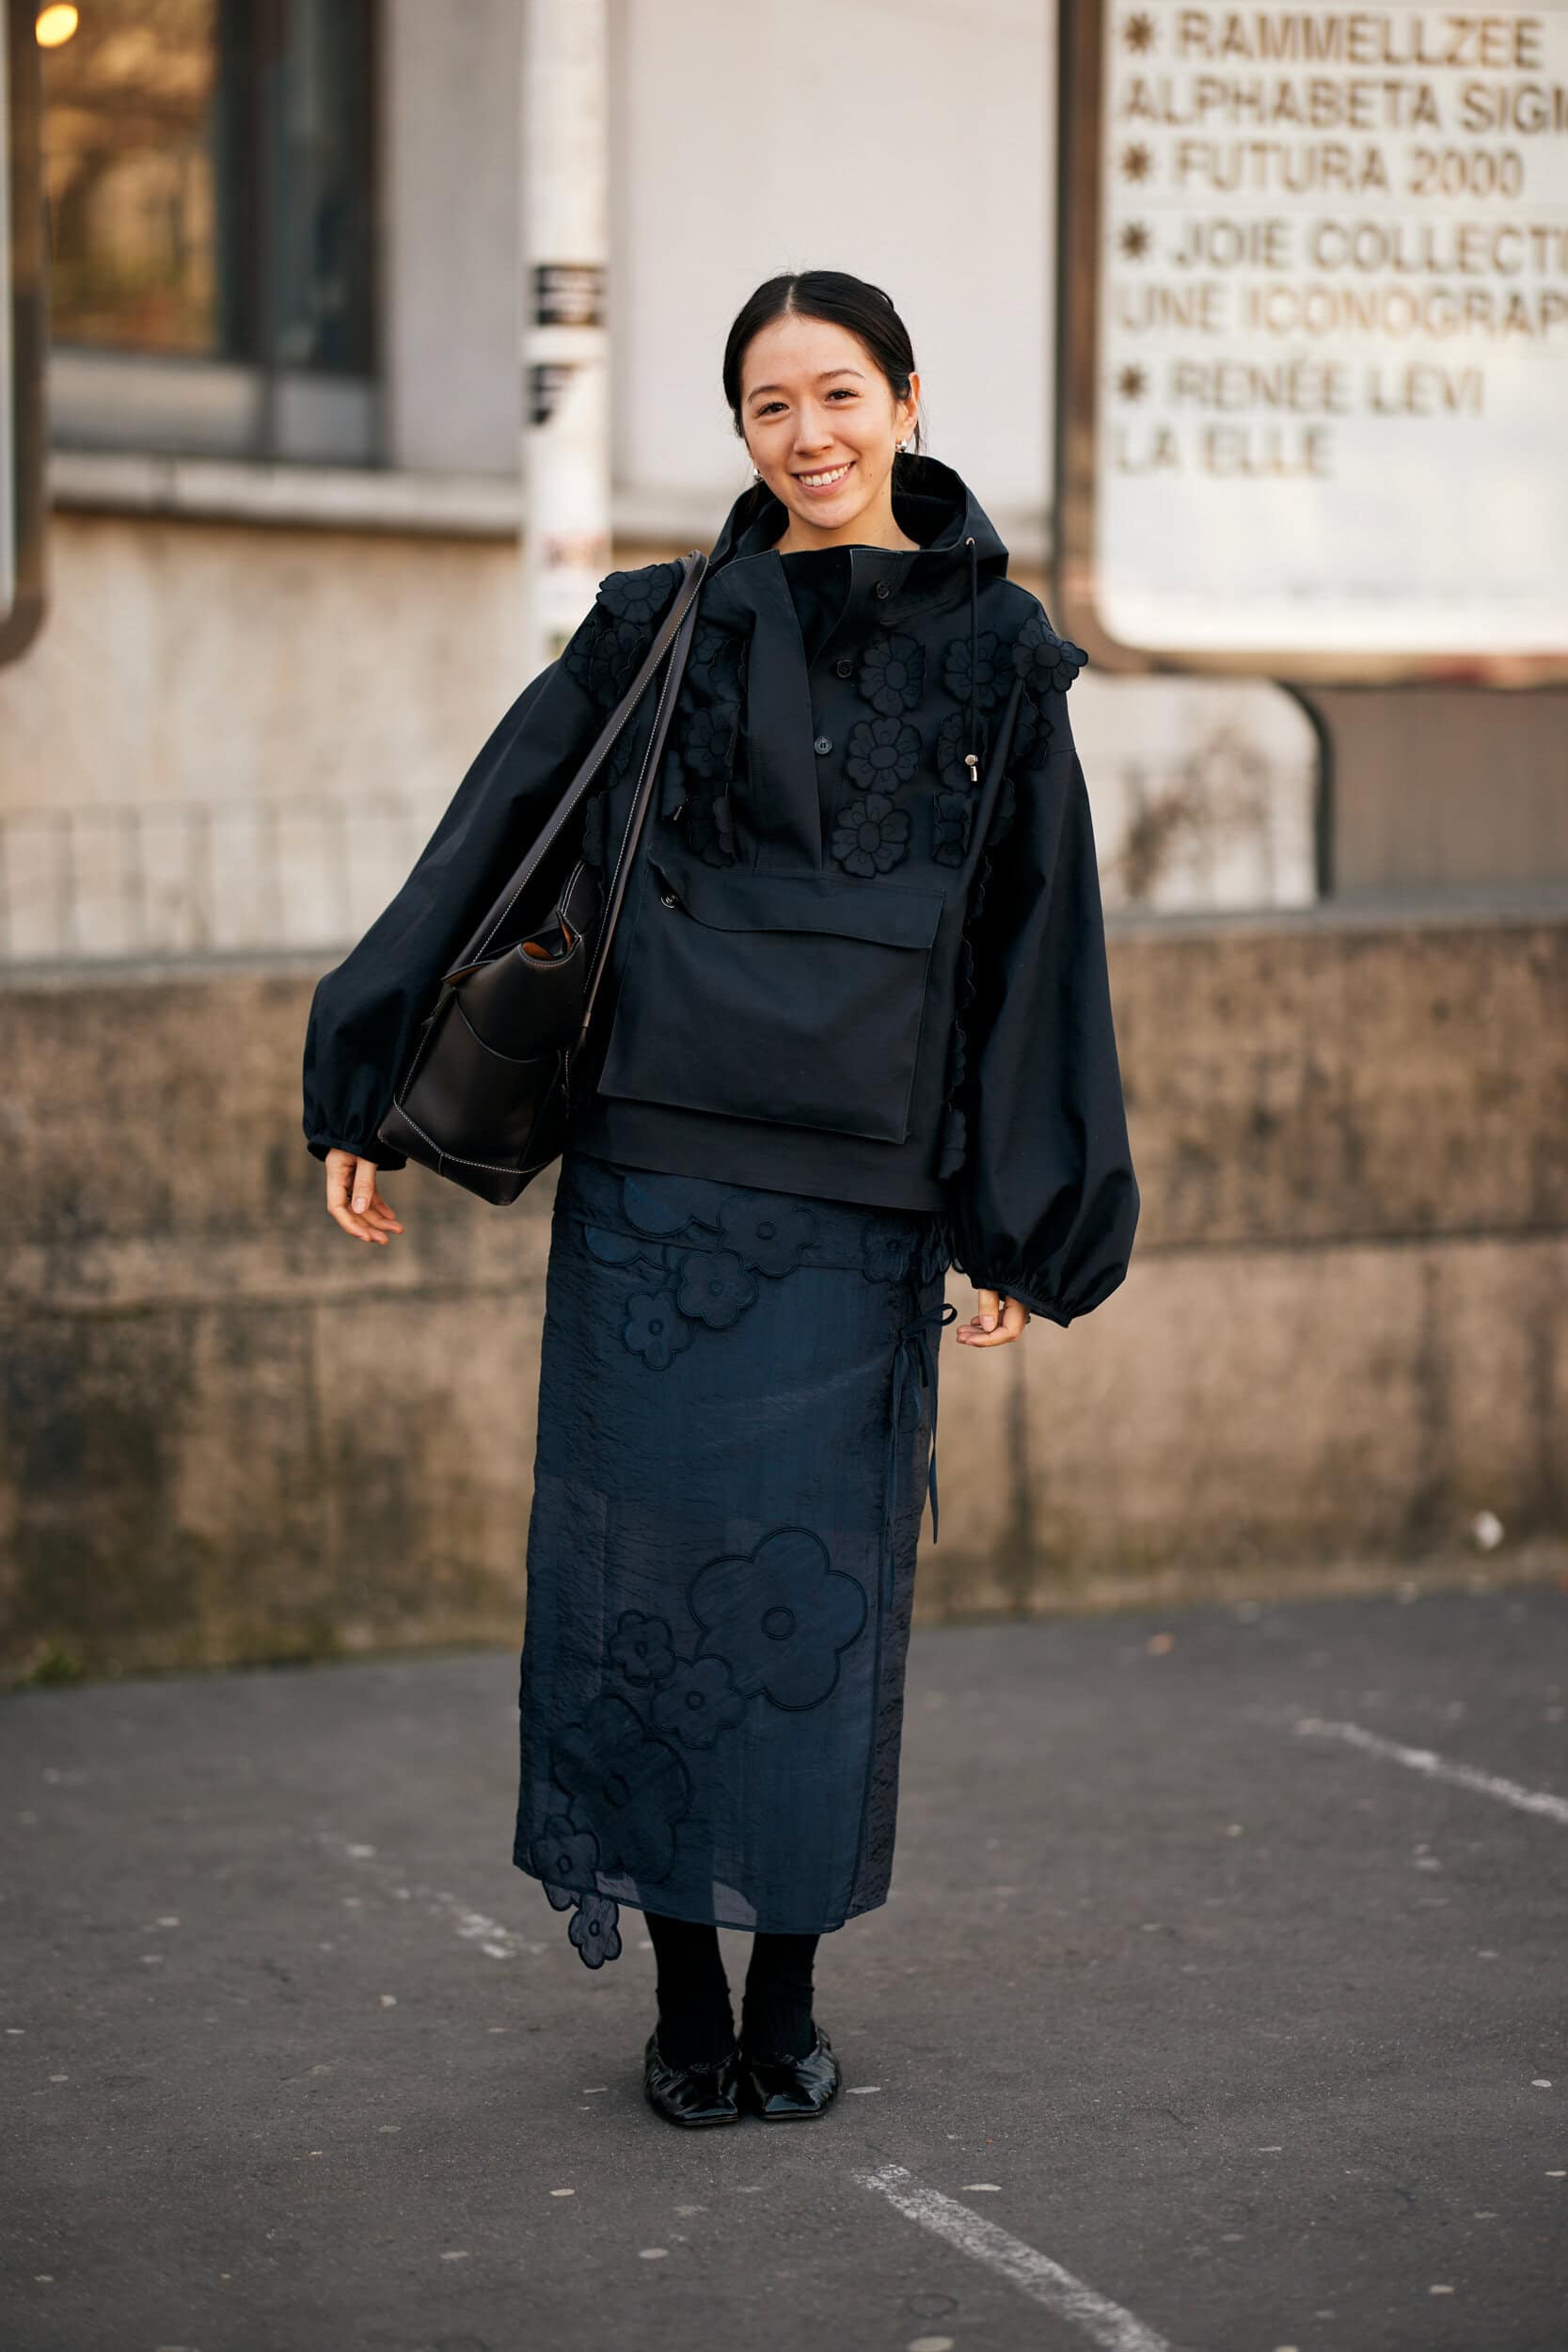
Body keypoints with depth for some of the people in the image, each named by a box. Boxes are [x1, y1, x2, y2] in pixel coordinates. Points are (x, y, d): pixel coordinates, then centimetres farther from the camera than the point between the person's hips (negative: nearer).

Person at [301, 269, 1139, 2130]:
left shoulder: (998, 656, 6)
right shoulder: (659, 634, 6)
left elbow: (1034, 931, 6)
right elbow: (489, 846, 6)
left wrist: (1020, 1227, 2)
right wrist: (364, 1098, 0)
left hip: (860, 1189, 0)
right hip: (658, 1169, 0)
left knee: (820, 1573, 1)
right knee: (652, 1548, 0)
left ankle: (788, 1993, 13)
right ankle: (684, 1993, 10)